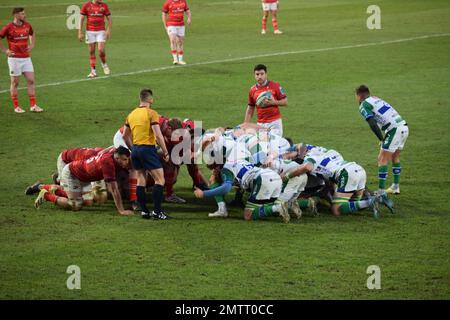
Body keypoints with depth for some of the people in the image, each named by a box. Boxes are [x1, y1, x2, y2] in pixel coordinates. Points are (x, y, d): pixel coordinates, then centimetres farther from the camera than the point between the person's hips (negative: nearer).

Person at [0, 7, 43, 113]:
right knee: (15, 83, 3)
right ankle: (16, 107, 11)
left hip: (26, 58, 5)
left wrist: (32, 45, 15)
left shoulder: (27, 25, 6)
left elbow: (32, 34, 28)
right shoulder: (9, 27, -10)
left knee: (31, 81, 0)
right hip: (14, 58, -5)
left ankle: (33, 105, 5)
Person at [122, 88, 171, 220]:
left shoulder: (131, 114, 11)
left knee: (141, 180, 12)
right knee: (159, 179, -3)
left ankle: (144, 211, 12)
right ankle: (157, 211, -9)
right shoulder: (151, 113, -10)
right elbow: (158, 135, -15)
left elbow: (125, 136, 18)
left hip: (135, 149, 7)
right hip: (148, 149, -7)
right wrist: (165, 152, -8)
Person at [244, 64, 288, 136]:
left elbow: (285, 102, 1)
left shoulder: (275, 86, -3)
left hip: (274, 122, -3)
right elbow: (250, 108, 13)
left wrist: (274, 102, -16)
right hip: (261, 124, 3)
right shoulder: (252, 90, 5)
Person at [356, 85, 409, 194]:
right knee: (395, 157, 23)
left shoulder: (364, 106, -2)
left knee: (382, 160, -1)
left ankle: (381, 191, -3)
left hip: (394, 130, -8)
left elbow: (373, 124, -16)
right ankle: (396, 187, 29)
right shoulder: (376, 99, 25)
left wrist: (382, 139, -9)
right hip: (404, 127, 8)